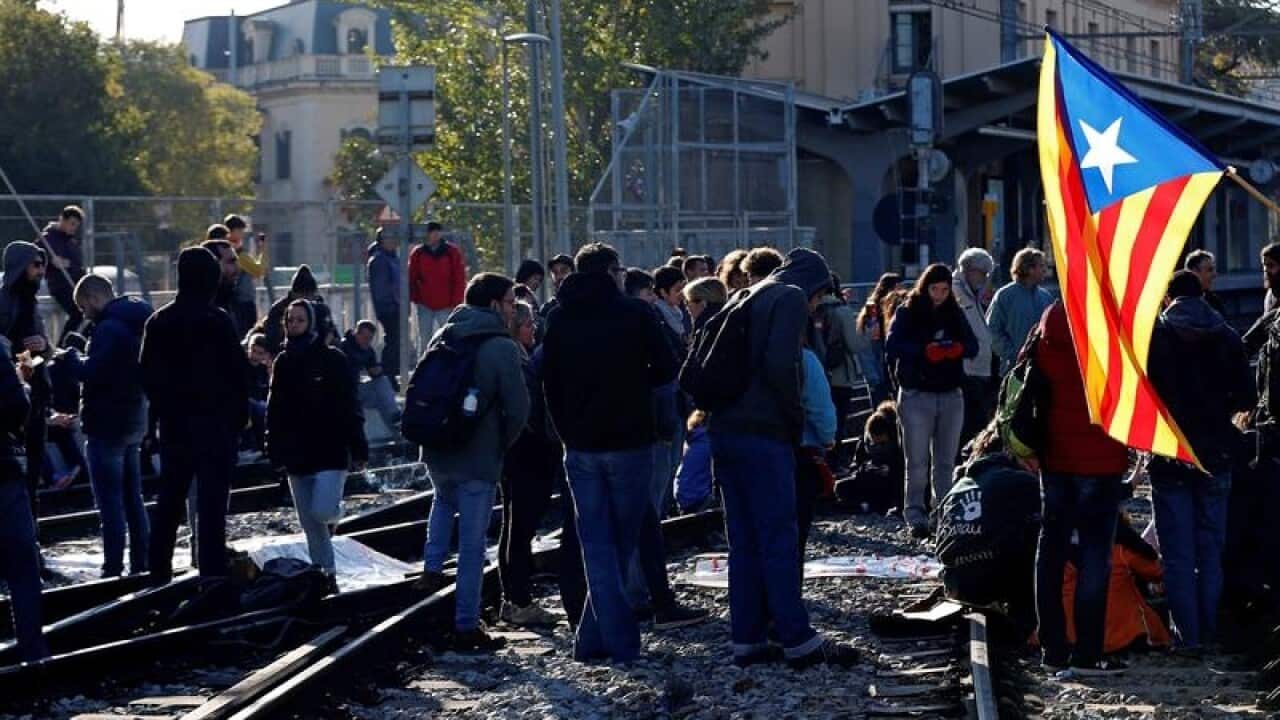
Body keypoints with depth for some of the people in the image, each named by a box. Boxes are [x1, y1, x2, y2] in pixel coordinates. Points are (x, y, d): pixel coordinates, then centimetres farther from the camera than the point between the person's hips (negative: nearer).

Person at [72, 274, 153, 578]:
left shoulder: (109, 328, -18)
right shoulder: (135, 323, 13)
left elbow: (94, 373, -25)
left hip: (108, 422, -10)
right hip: (134, 420, 10)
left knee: (109, 501, -7)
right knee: (132, 499, 14)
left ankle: (113, 570, -7)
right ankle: (141, 565, 17)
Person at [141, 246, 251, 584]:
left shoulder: (158, 322, 5)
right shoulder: (217, 321, -12)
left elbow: (147, 375, 10)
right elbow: (239, 373, -10)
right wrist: (239, 417, 1)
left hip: (173, 425, 5)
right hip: (214, 424, -5)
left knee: (168, 502, 14)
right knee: (212, 505, -5)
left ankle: (159, 574, 16)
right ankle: (213, 576, -9)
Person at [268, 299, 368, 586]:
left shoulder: (332, 359, -5)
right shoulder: (283, 363, 8)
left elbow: (350, 407, -6)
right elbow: (274, 411, 11)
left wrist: (358, 450, -10)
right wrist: (275, 451, 3)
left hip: (330, 452, -4)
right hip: (297, 455, 5)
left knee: (321, 511, -16)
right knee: (310, 525, 6)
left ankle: (334, 511, 20)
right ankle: (326, 574, 18)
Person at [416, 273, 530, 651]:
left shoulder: (442, 338, 6)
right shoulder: (502, 347, -13)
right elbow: (518, 408, -16)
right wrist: (501, 444, 1)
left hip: (436, 454, 6)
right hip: (478, 461, -6)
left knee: (444, 500, 38)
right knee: (472, 545, 2)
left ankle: (432, 568, 23)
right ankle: (466, 627, 5)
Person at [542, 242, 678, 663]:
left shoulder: (560, 320, 5)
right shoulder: (635, 312, -5)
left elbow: (550, 385, 7)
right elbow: (666, 371, -3)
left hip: (580, 447, 3)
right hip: (630, 442, -3)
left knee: (597, 549, 5)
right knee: (621, 543, 8)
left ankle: (620, 641, -4)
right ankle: (593, 639, 7)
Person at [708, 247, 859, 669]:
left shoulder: (742, 302, 22)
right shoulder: (791, 298, -3)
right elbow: (780, 365, -17)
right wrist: (796, 420, -6)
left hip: (724, 430, 8)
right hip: (763, 434, -8)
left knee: (743, 540, 10)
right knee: (779, 539, -5)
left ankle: (747, 639, 10)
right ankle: (798, 641, -4)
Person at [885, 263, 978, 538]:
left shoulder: (955, 314, 12)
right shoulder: (908, 313, 1)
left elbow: (973, 346, 7)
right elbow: (892, 346, -11)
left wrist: (958, 348, -17)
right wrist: (925, 351, -25)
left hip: (951, 394, 4)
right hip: (917, 394, -4)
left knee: (946, 461, 6)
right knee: (918, 461, -6)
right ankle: (915, 515, -4)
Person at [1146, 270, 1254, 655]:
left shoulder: (1155, 336, -7)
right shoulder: (1227, 337, 0)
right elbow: (1246, 399, 1)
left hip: (1169, 456, -2)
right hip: (1216, 457, 2)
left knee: (1177, 552, 2)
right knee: (1210, 548, 12)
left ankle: (1187, 633, 0)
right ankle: (1209, 630, 13)